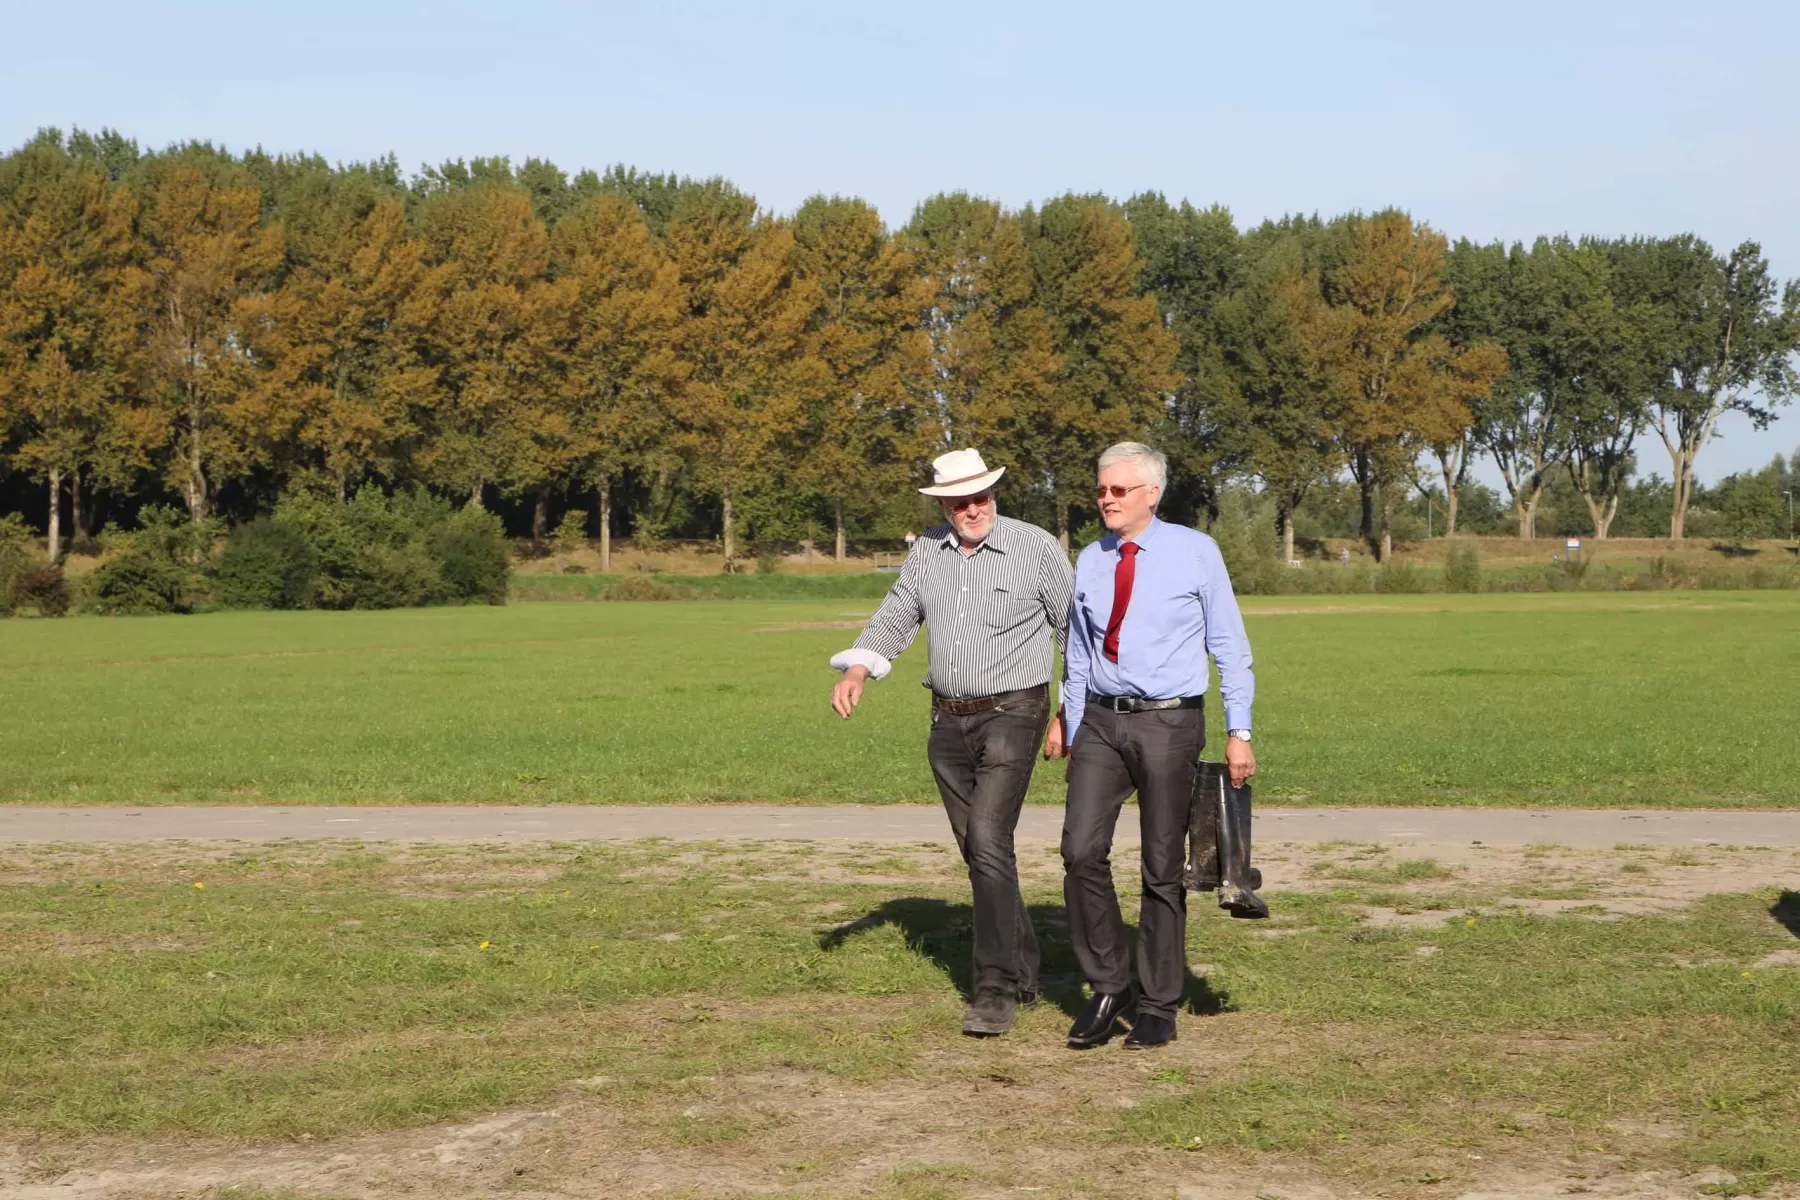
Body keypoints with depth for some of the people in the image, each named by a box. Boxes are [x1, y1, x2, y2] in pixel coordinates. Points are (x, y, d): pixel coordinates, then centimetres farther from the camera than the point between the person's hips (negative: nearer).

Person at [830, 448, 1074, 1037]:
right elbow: (894, 618, 12)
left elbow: (1076, 630, -1)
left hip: (1012, 715, -6)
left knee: (988, 843, -18)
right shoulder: (927, 552, 7)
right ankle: (1023, 971, 26)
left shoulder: (1037, 548, -7)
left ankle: (996, 988, -14)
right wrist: (856, 670, -6)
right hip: (949, 722, 6)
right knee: (979, 852, 11)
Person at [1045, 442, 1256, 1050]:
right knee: (1081, 851, -10)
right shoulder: (1089, 562, 8)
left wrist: (1239, 733, -7)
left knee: (1163, 868, 3)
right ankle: (1108, 988, 6)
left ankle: (1158, 1008, 14)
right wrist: (1067, 722, 18)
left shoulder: (1195, 552, -3)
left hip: (1169, 724, -3)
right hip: (1100, 723, 3)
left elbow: (1229, 647, -1)